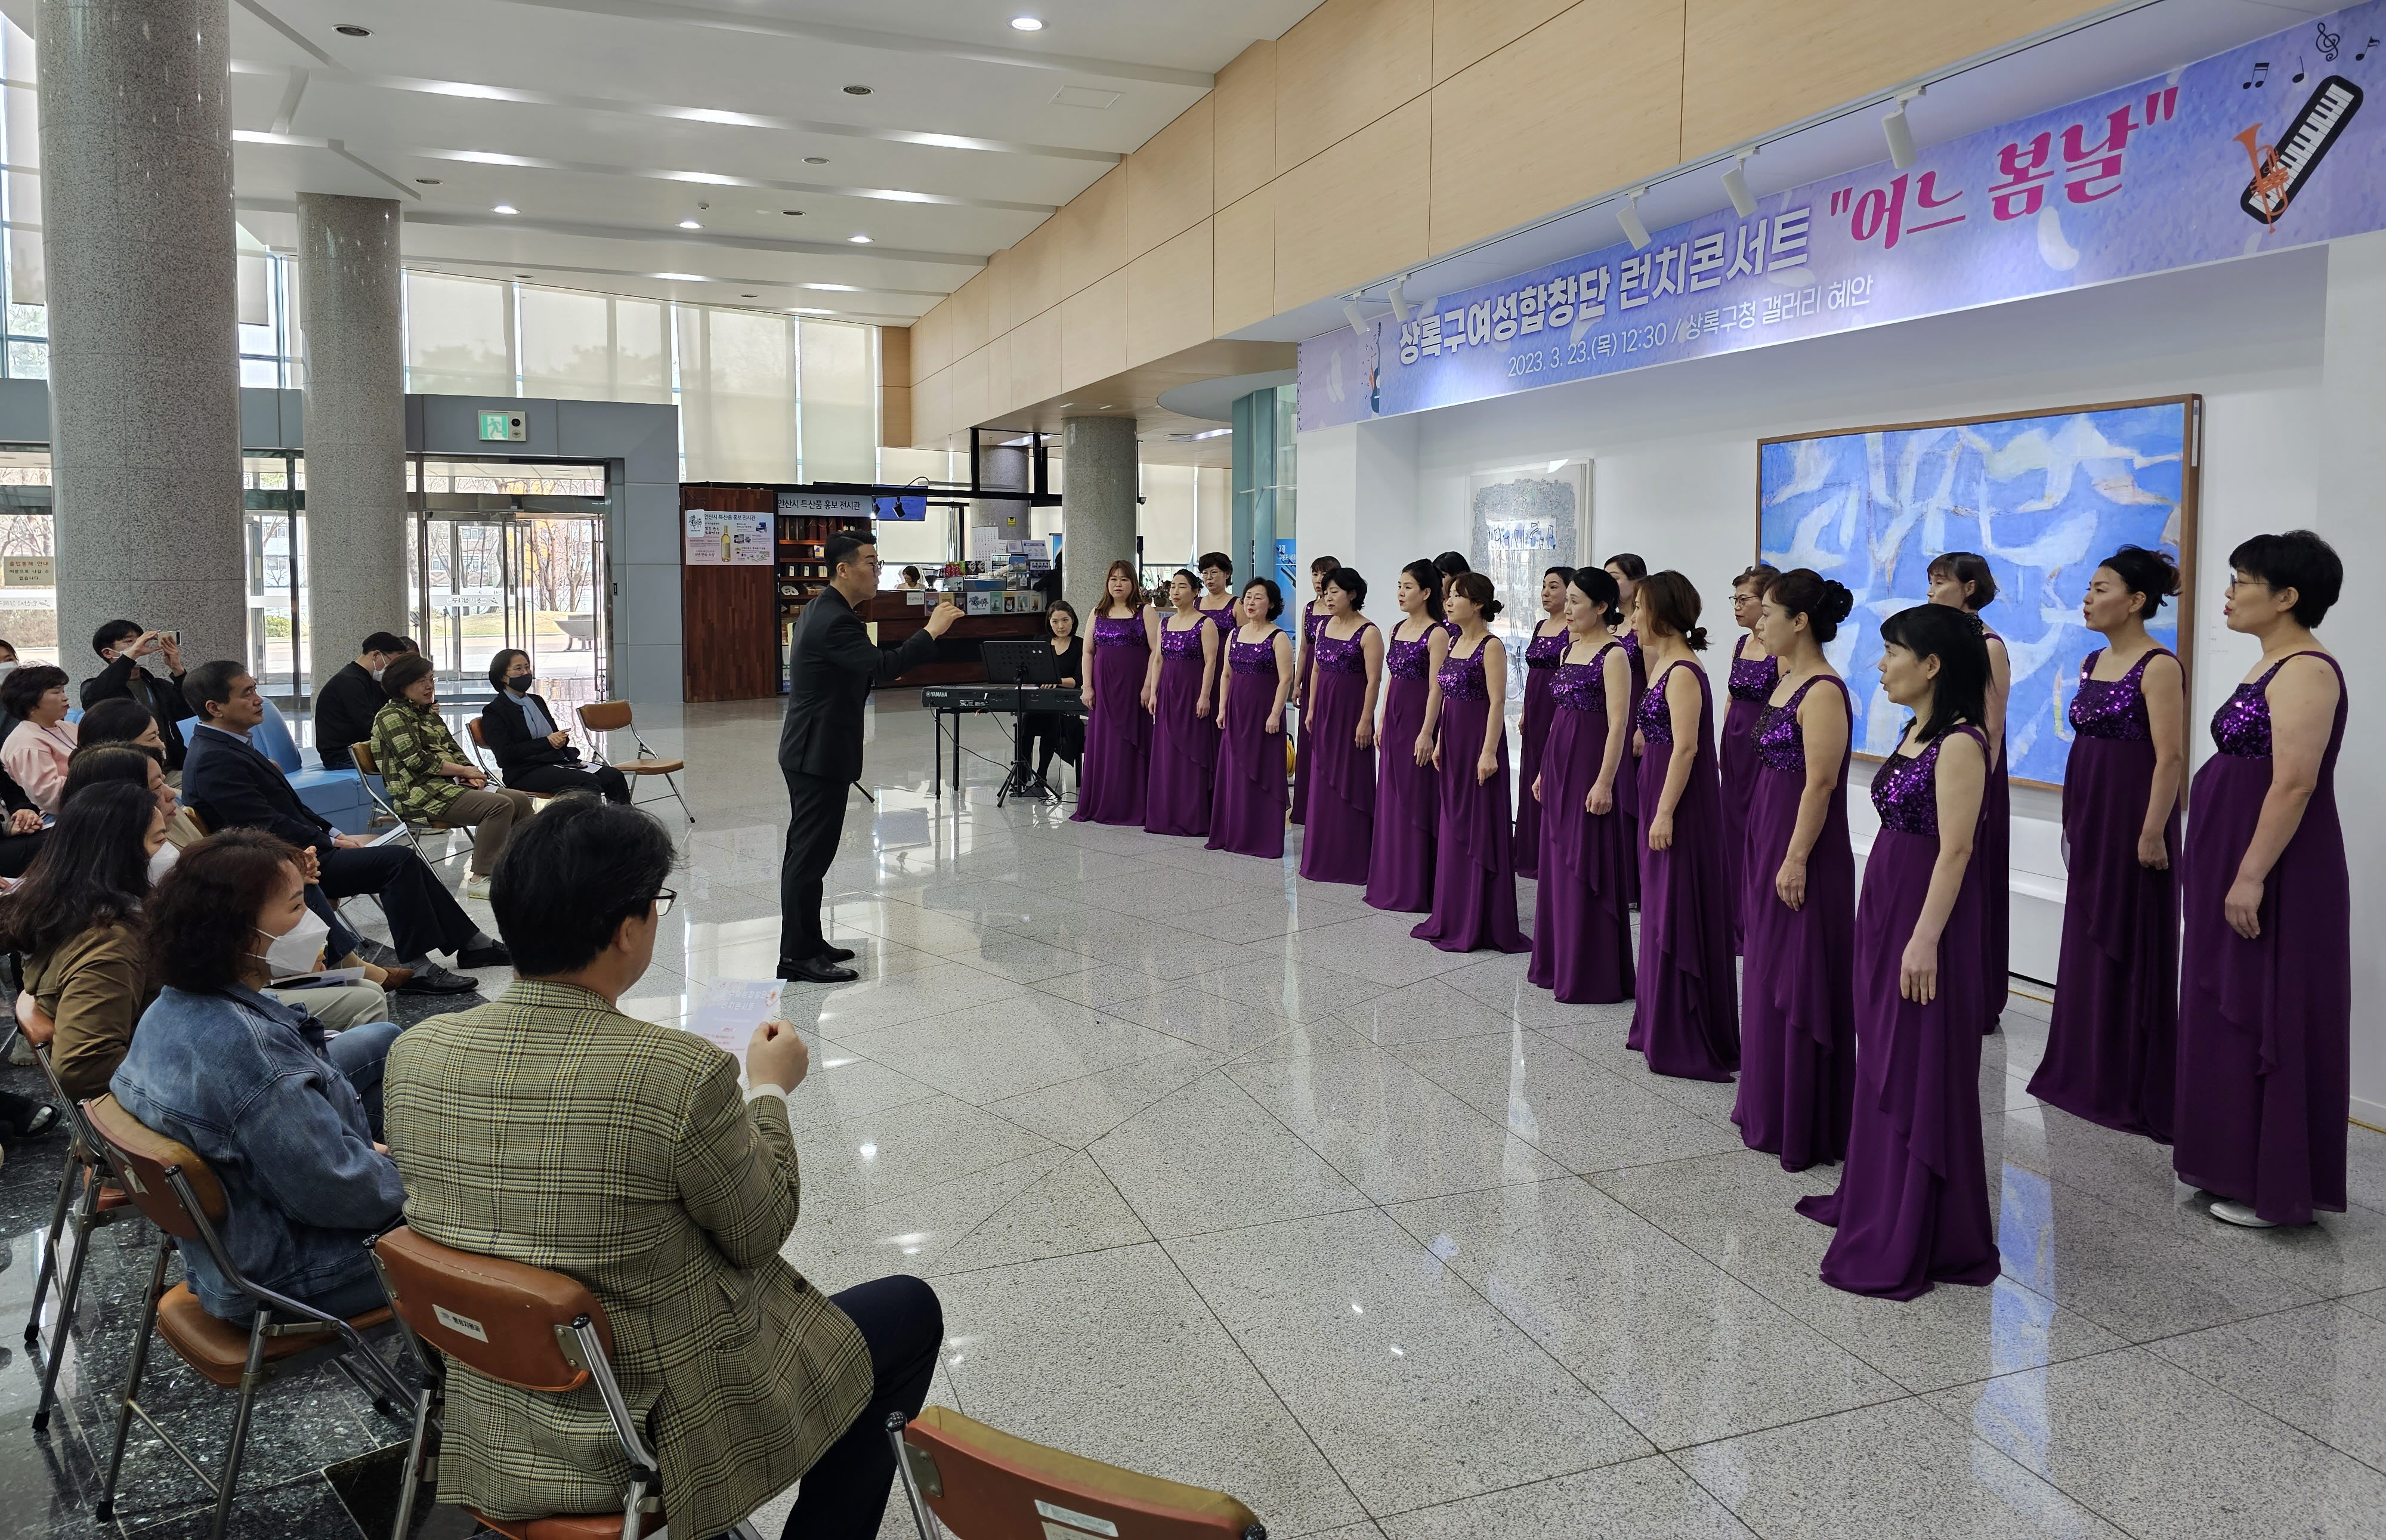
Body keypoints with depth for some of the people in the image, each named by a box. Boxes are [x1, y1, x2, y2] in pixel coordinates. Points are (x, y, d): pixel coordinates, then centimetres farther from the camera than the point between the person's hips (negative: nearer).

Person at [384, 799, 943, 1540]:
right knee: (910, 1310, 15)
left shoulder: (412, 1053, -11)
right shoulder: (684, 1073, -29)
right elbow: (761, 1235, -12)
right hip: (664, 1435, -6)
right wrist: (770, 1089, 3)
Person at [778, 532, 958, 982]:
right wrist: (931, 631, -25)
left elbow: (868, 667, 20)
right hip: (820, 754, -11)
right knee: (811, 852, -5)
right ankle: (798, 956, 1)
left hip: (810, 751, 11)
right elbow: (883, 667, -32)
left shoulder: (820, 609, 12)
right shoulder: (834, 620, -21)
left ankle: (806, 942, 26)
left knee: (807, 849, 16)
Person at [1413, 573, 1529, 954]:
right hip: (1452, 740, 9)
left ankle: (1478, 925, 4)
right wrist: (1437, 741, 15)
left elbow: (1498, 703, -17)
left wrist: (1488, 752, -22)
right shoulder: (1455, 644, 12)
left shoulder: (1491, 646, -12)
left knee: (1478, 827, -3)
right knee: (1453, 826, 12)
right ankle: (1451, 918, 21)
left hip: (1478, 740, -9)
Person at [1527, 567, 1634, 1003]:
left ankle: (1592, 976, 6)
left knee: (1587, 869, -3)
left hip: (1591, 764, -8)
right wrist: (1545, 770, 17)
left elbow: (1618, 724, -17)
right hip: (1559, 763, 9)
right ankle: (1558, 964, 23)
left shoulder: (1613, 654, -12)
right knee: (1558, 862, 13)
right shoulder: (1569, 649, 13)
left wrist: (1604, 782, -21)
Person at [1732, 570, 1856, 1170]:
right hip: (1768, 841, 10)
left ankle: (1800, 1126, 11)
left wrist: (1796, 859, -21)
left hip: (1802, 850, -10)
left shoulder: (1822, 692, -18)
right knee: (1769, 973, 16)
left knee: (1798, 982, -1)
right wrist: (1769, 854, 18)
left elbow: (1820, 783, -21)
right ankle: (1768, 1107, 28)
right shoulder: (1785, 681, 11)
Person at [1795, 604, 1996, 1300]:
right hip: (1884, 903, 9)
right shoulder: (1915, 731, 10)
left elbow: (1955, 850, -21)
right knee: (1883, 1059, 18)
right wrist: (1887, 922, 17)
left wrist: (1925, 938, -23)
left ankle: (1913, 1242, 9)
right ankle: (1877, 1198, 33)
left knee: (1920, 1070, -1)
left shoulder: (1959, 743, -17)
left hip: (1924, 911, -9)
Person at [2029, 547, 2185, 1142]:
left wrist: (2152, 832, -21)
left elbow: (2170, 757, -17)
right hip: (2088, 816, 8)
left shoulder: (2159, 667, -13)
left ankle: (2133, 1090, 11)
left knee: (2130, 946, 0)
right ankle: (2084, 1075, 25)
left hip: (2131, 817, -8)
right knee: (2088, 941, 14)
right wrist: (2072, 819, 15)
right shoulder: (2092, 663, 11)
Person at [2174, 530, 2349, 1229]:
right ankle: (2236, 1166, 26)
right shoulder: (2272, 668, 13)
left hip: (2277, 877, -10)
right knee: (2234, 1014, 15)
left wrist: (2251, 876, -24)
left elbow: (2294, 784, -23)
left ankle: (2272, 1187, 8)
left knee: (2267, 1020, -2)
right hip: (2237, 864, 10)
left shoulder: (2305, 671, -17)